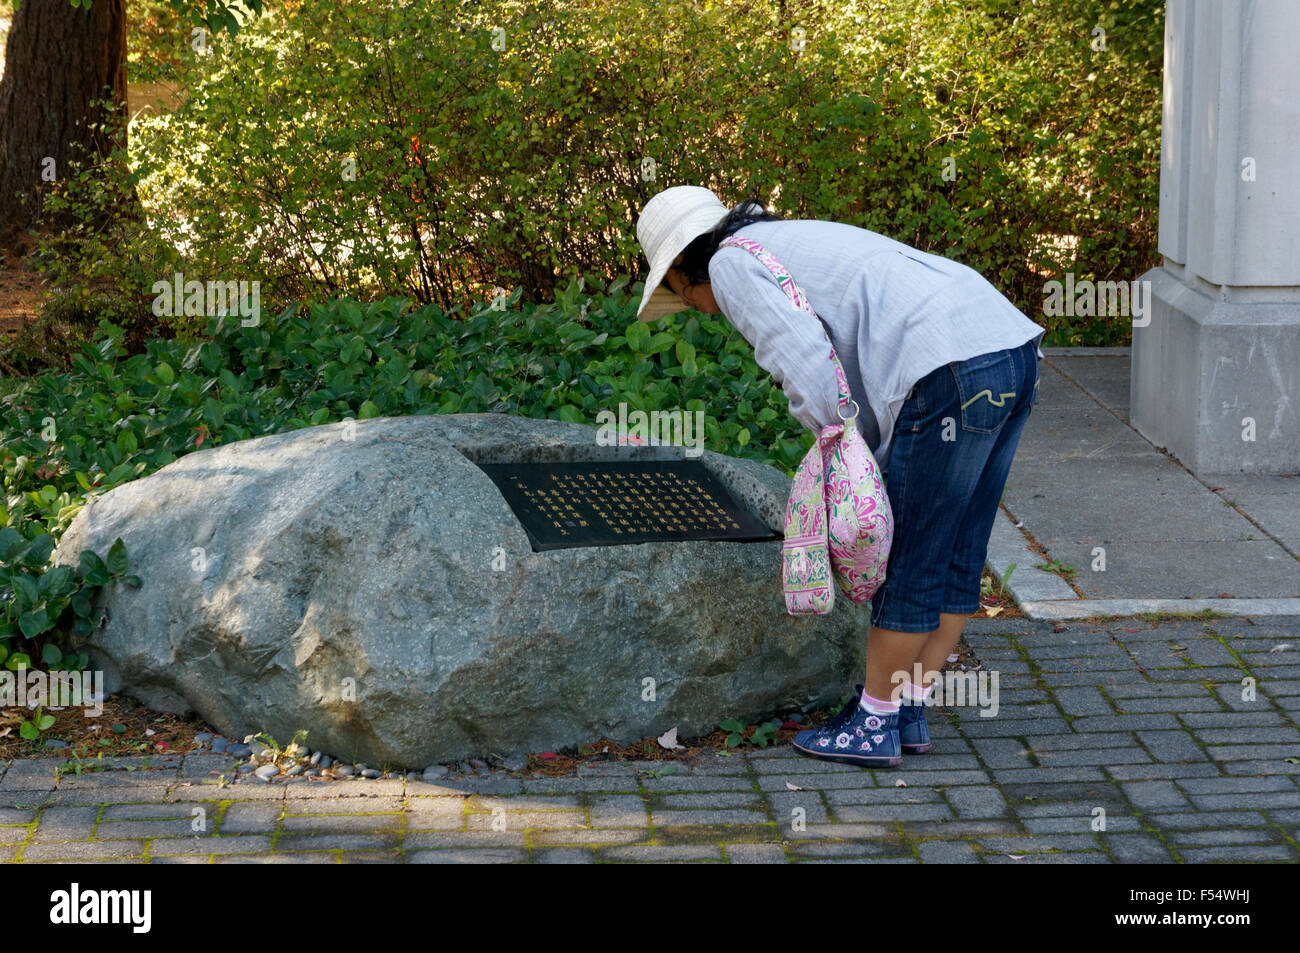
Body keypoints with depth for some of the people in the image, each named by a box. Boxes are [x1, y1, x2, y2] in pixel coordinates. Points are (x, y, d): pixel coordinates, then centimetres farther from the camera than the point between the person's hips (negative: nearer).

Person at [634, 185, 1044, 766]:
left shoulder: (731, 266, 3)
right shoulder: (800, 241, 31)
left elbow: (803, 359, -11)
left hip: (954, 368, -9)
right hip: (1014, 349, 9)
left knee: (910, 561, 3)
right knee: (955, 558, 15)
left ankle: (873, 724, 14)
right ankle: (909, 714, 25)